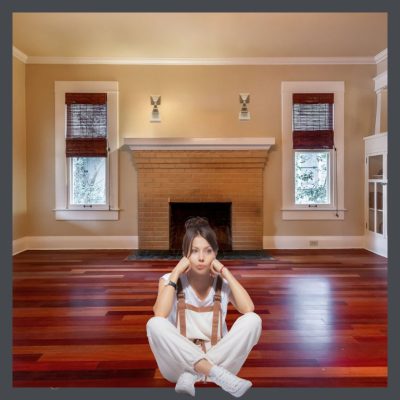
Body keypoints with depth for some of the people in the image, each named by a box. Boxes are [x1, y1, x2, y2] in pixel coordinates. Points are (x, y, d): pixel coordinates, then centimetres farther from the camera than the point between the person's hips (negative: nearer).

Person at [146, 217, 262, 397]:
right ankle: (219, 376, -29)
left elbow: (248, 309, -21)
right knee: (154, 324, -30)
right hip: (181, 362, -1)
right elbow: (159, 315, -24)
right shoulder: (171, 280, -4)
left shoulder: (223, 282, -1)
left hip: (220, 359, 1)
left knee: (253, 320, -24)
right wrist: (176, 272, -19)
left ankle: (191, 376, -22)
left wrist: (224, 272, -15)